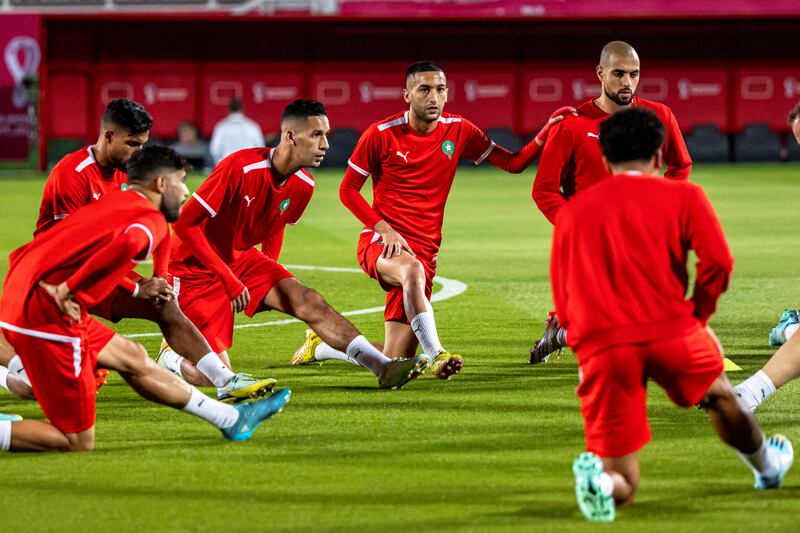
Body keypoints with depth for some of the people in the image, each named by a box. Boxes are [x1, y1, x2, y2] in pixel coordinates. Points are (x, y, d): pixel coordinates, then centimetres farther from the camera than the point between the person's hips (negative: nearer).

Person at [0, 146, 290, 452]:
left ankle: (232, 419, 37)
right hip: (48, 317, -10)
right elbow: (127, 243, -32)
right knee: (78, 443, -1)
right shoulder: (153, 219, -5)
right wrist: (69, 288, -24)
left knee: (132, 358, 24)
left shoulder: (107, 206, 20)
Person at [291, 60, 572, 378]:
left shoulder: (458, 131, 4)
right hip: (380, 244, -4)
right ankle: (436, 355, -43)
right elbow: (348, 190, 2)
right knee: (413, 269, -43)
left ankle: (323, 344, 29)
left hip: (424, 250, 4)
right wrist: (384, 229, -11)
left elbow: (513, 163, 8)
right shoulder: (382, 134, -5)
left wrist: (547, 132, -8)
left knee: (394, 363, 1)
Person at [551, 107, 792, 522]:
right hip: (669, 329, -1)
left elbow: (562, 303, 17)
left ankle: (598, 476, -27)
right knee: (720, 395, 34)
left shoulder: (570, 211, 19)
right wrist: (698, 317, 10)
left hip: (599, 347, 1)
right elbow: (718, 261, -4)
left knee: (622, 485, 6)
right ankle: (766, 465, 54)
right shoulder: (683, 195, 11)